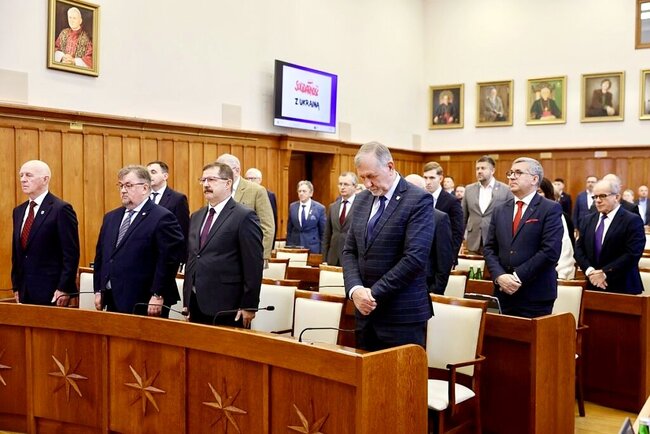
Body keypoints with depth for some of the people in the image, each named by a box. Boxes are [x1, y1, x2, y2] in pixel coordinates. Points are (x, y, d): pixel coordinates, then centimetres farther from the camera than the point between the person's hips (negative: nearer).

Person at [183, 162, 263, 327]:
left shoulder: (245, 216, -9)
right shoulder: (196, 217, 14)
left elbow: (254, 265, -12)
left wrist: (249, 306, -14)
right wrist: (186, 301, 15)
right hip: (197, 306, 7)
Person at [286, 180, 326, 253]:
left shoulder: (319, 208, -3)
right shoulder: (292, 207, 6)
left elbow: (323, 232, 1)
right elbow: (289, 230, 12)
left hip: (313, 248, -2)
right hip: (294, 247, 3)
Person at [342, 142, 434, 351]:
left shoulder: (419, 200, -11)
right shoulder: (361, 200, 11)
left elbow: (415, 258, -19)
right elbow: (349, 251, 11)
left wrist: (375, 293, -15)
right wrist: (355, 289, -7)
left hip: (402, 314, -6)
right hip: (366, 310, 6)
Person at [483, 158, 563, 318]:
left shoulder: (551, 209, -3)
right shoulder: (500, 210, 13)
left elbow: (550, 250, -13)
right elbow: (489, 248, 10)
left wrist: (518, 277, -15)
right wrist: (499, 276, -8)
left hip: (536, 295, -4)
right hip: (503, 292, 4)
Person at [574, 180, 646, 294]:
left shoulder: (632, 220, -7)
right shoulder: (588, 220, 12)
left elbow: (632, 254, -16)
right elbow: (579, 249, 7)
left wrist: (605, 272, -18)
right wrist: (590, 271, -10)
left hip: (622, 288, -5)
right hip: (593, 286, 5)